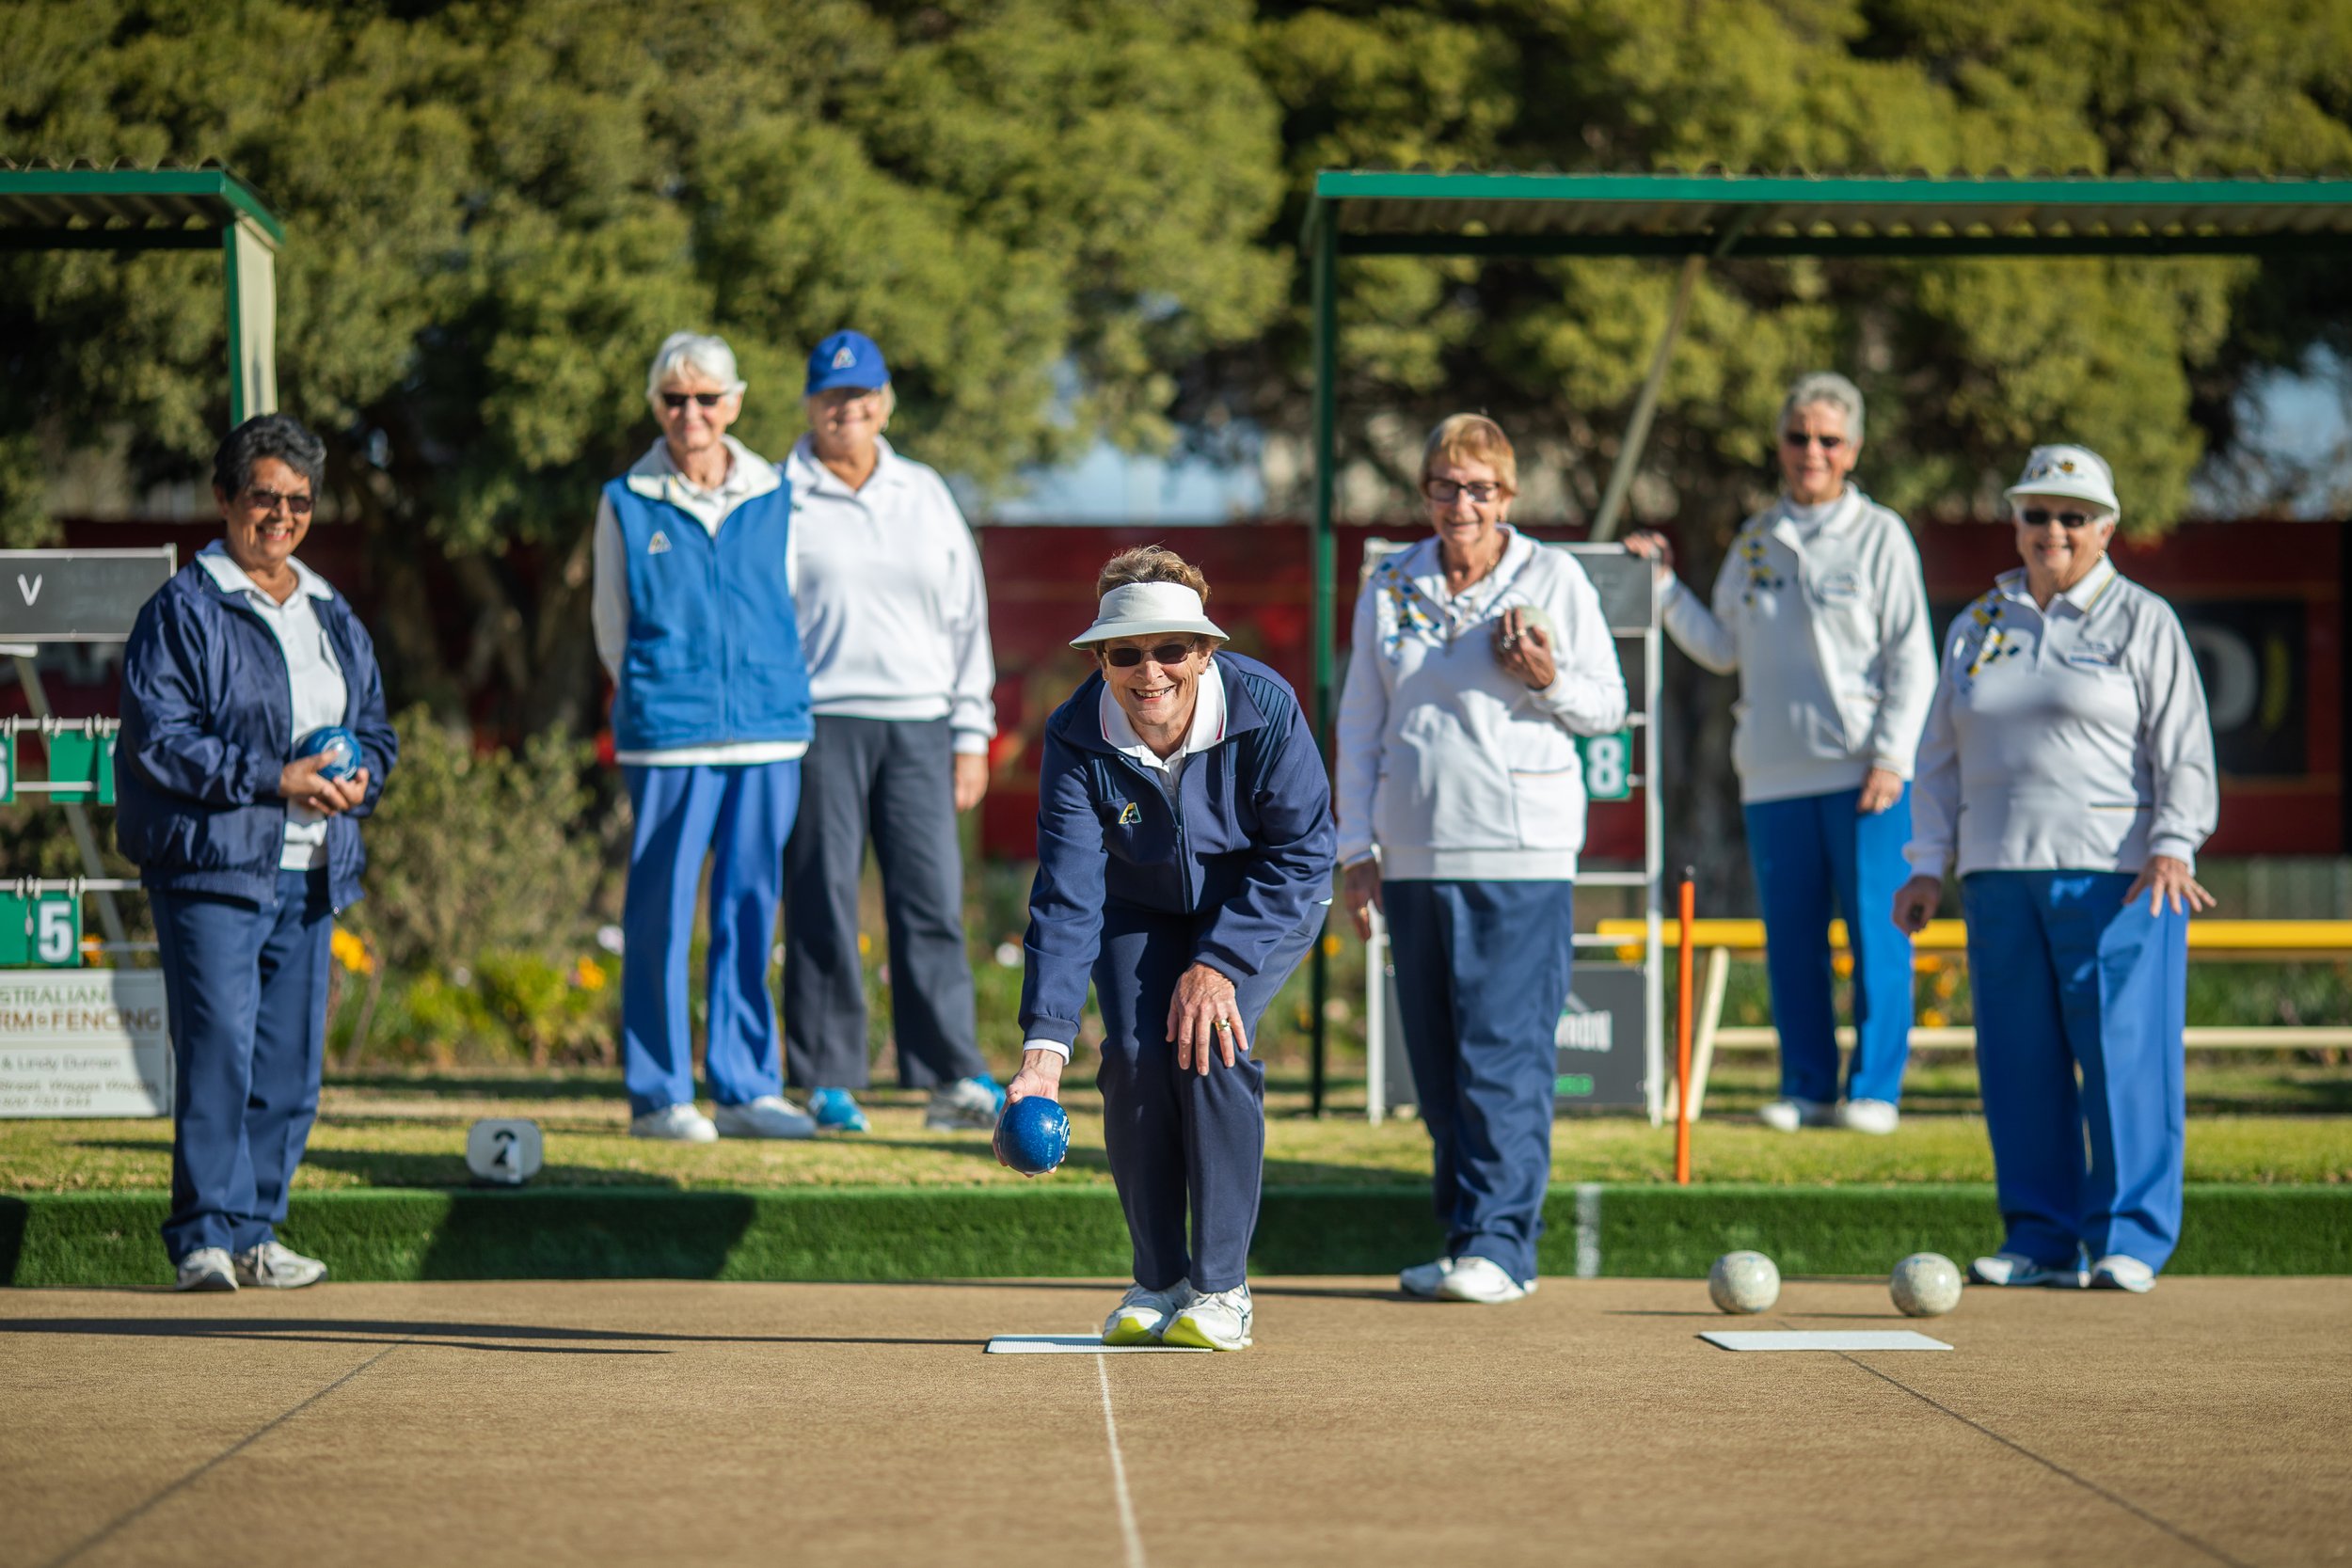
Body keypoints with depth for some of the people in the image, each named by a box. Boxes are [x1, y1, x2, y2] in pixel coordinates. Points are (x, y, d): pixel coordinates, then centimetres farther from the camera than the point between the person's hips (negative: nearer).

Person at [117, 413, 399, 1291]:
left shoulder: (333, 617, 18)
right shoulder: (182, 612, -3)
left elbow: (375, 726, 23)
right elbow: (160, 738, -11)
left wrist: (359, 776, 0)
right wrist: (272, 779, -17)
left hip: (310, 872, 7)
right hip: (213, 865, -7)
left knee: (292, 1067, 6)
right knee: (219, 1053, -12)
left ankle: (254, 1231, 14)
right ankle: (205, 1239, -9)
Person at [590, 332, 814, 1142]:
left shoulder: (774, 499, 10)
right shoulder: (626, 503, 4)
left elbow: (791, 611, 15)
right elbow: (611, 623, 8)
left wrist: (779, 699, 7)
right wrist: (654, 700, 2)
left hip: (769, 734, 3)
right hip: (666, 737, -2)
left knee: (751, 908, 6)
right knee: (660, 913, -2)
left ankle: (747, 1088, 13)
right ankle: (658, 1095, 4)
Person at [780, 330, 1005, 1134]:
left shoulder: (926, 496, 16)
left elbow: (966, 616, 17)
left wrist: (972, 734, 10)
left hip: (917, 726, 3)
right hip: (817, 723, -3)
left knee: (933, 900, -3)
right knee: (822, 904, -3)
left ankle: (954, 1076, -2)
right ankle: (827, 1080, 2)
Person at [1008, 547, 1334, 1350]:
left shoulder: (1265, 708, -30)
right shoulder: (1076, 739, -26)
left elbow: (1301, 854, -21)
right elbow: (1066, 898, -30)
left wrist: (1219, 963, -29)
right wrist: (1044, 1045, -40)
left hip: (1266, 905, -2)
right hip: (1142, 908, 2)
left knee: (1210, 1044, -24)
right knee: (1135, 1053, -18)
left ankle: (1222, 1289, -13)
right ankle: (1157, 1282, 0)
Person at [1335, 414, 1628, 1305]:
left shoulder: (1554, 579, 2)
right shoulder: (1391, 588, 11)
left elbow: (1607, 707, 6)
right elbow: (1359, 726, 15)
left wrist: (1547, 681, -14)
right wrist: (1356, 848, 9)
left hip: (1520, 856, -4)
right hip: (1413, 854, 4)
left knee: (1505, 1054, -10)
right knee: (1436, 1063, 5)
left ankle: (1501, 1243, -9)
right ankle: (1463, 1239, 12)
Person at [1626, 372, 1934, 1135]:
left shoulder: (1879, 536, 2)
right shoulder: (1755, 541, 14)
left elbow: (1911, 661, -2)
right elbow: (1724, 649, 17)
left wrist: (1890, 758, -10)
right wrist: (1665, 587, 6)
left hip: (1864, 771, -4)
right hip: (1775, 772, 4)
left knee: (1876, 931, -5)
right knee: (1790, 938, 6)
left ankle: (1874, 1088, 1)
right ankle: (1806, 1087, 14)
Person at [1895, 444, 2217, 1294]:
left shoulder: (2143, 622, 4)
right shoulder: (1979, 626, 16)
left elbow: (2183, 746, -2)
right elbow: (1941, 758, 19)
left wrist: (2173, 847, -15)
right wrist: (1929, 866, 11)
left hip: (2115, 874, -4)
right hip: (2001, 875, 4)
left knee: (2124, 1054, -7)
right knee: (2018, 1061, 3)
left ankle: (2130, 1239, -1)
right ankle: (2041, 1240, 10)